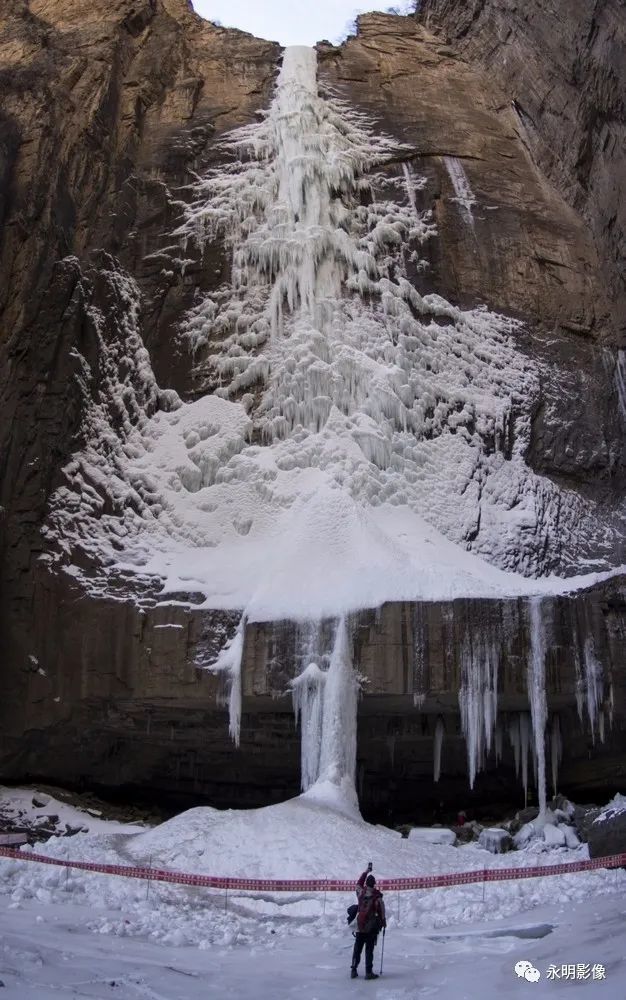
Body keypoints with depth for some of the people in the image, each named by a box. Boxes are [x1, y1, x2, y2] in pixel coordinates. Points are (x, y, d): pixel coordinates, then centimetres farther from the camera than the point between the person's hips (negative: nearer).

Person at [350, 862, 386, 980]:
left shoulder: (361, 892, -1)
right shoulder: (377, 896, -12)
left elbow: (359, 883, 20)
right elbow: (381, 910, -7)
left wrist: (366, 871, 28)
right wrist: (383, 922, 10)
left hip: (360, 926, 3)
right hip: (372, 927, -3)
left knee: (357, 949, 12)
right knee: (369, 950, 0)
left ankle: (353, 971, 13)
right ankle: (368, 972, -1)